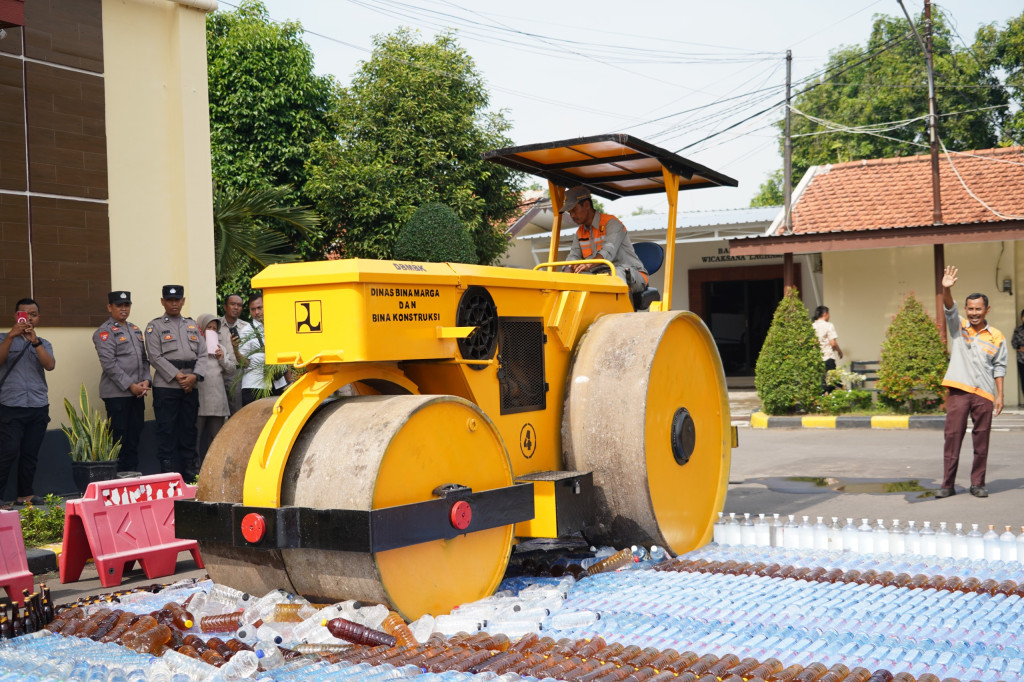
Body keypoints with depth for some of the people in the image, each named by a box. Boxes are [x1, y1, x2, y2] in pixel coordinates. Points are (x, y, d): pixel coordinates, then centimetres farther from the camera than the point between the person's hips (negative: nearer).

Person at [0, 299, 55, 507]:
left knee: (31, 454, 5)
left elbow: (50, 365, -3)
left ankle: (25, 494, 12)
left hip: (39, 407, 3)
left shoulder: (43, 344, 16)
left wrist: (34, 341, -15)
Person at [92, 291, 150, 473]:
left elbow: (144, 358, 18)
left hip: (137, 394, 7)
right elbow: (109, 364, -14)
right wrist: (130, 385, -15)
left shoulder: (135, 330, 18)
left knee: (134, 439, 10)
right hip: (117, 394, -7)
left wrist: (145, 381, 0)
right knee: (119, 439, -3)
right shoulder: (105, 332, -5)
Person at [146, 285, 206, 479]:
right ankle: (167, 473, 0)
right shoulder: (155, 326, 5)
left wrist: (194, 376, -8)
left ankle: (187, 469, 15)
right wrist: (177, 376, -14)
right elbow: (156, 357, -6)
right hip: (165, 386, -4)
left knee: (188, 428, 7)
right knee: (166, 430, -4)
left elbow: (202, 354, 9)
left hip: (191, 387, 4)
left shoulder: (192, 325, 17)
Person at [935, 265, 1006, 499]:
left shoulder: (996, 337, 7)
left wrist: (1000, 395, 2)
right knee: (952, 437, -1)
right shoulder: (958, 327, 7)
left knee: (981, 440, 4)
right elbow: (949, 308, -10)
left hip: (984, 394, 0)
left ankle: (978, 484, 14)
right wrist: (946, 289, -29)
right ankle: (947, 484, 3)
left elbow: (999, 368, 7)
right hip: (958, 391, 0)